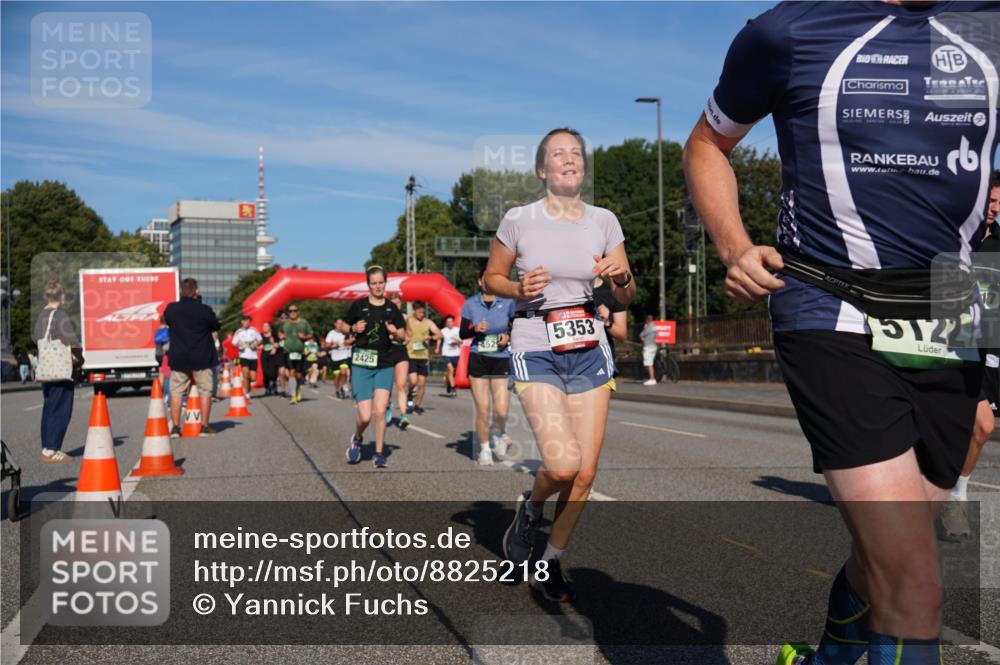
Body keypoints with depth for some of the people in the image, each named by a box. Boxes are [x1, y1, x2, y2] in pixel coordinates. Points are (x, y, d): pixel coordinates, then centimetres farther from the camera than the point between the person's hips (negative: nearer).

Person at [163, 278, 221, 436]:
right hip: (202, 358, -2)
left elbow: (164, 320, 16)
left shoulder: (171, 309, -4)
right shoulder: (205, 310, -12)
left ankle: (175, 427, 6)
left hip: (178, 359, 2)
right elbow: (216, 327, 3)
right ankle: (205, 426, 7)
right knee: (205, 391, 7)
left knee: (176, 392, 8)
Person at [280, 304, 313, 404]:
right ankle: (293, 396, -11)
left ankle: (299, 388, 35)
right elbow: (280, 332, 26)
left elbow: (311, 334, 11)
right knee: (291, 373, -11)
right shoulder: (285, 323, 9)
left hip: (301, 351, 0)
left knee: (299, 374, 3)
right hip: (289, 351, 0)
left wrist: (305, 337, -9)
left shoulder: (304, 322, 5)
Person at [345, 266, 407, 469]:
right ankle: (357, 439, 26)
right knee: (365, 416, -7)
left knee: (380, 411, -8)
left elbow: (403, 336, 10)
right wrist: (354, 328, -9)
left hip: (384, 365, 1)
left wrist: (395, 332, -12)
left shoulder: (392, 308, 6)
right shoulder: (358, 306, 0)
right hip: (361, 365, -1)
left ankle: (379, 455, 6)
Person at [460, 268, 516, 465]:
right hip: (478, 360, 0)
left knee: (502, 411, -8)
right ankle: (484, 449, 19)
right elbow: (462, 333, 7)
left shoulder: (508, 302, 0)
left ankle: (498, 433, 26)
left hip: (501, 360, 0)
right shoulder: (471, 304, 2)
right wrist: (475, 329, -14)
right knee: (482, 410, -2)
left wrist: (508, 336, -11)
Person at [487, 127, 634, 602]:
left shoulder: (603, 221, 4)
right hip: (535, 351, -3)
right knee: (562, 463, -21)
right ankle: (530, 507, 15)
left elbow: (626, 299, 8)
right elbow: (491, 278, 8)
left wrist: (620, 277, -14)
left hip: (589, 351, 4)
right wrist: (519, 288, -13)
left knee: (585, 473, 1)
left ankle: (550, 561, 23)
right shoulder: (518, 220, -3)